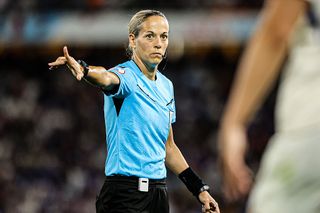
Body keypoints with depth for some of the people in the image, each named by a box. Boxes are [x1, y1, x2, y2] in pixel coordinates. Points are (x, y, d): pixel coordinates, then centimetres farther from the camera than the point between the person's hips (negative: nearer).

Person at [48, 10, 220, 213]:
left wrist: (199, 189, 19)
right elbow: (107, 78, -34)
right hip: (124, 195, -7)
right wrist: (83, 70, -57)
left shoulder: (166, 86, 13)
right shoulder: (126, 75, -8)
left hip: (159, 194, 7)